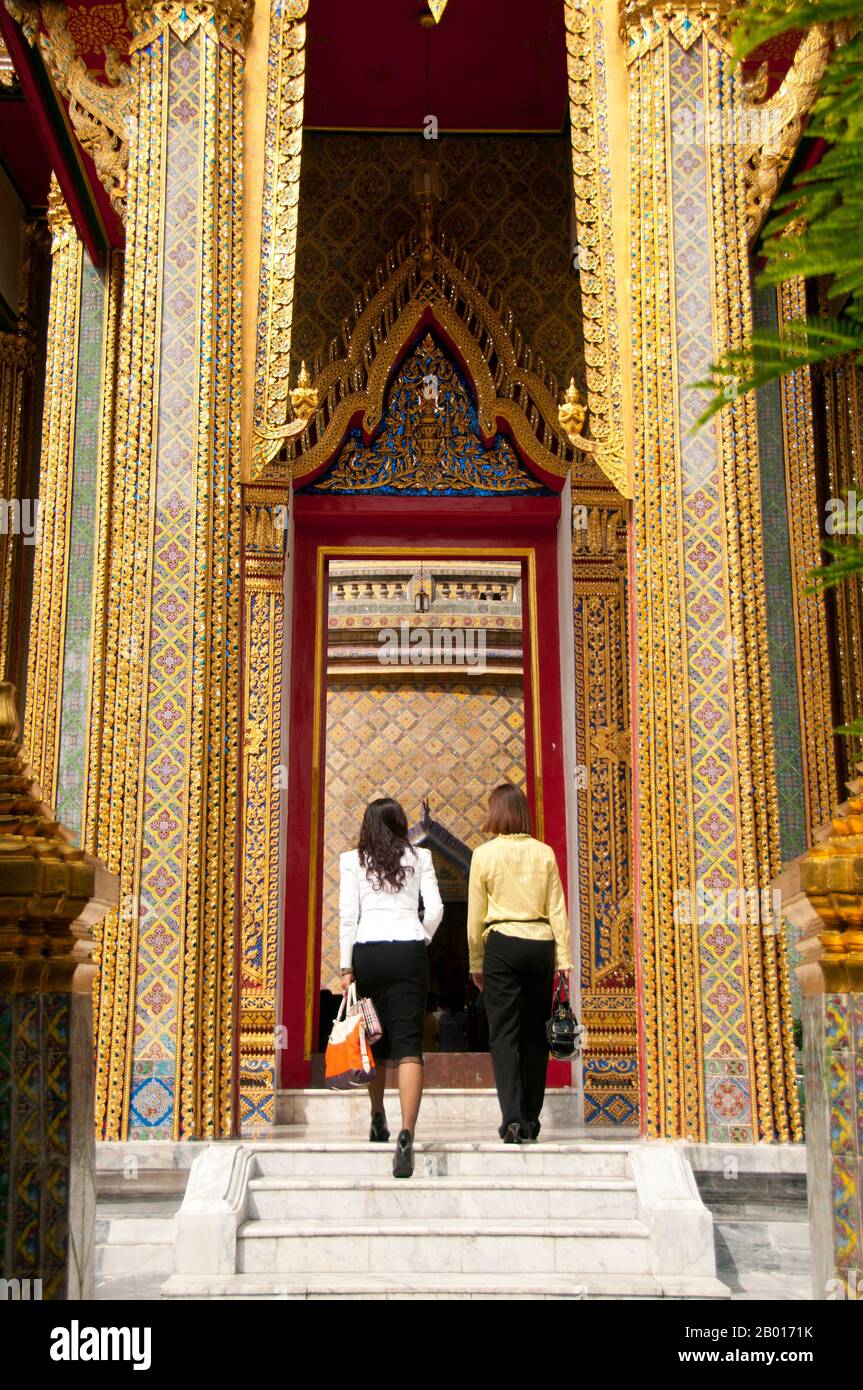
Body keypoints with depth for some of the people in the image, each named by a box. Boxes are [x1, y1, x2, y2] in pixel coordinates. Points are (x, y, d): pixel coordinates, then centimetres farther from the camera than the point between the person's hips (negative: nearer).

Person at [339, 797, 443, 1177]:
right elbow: (435, 910, 2)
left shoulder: (353, 860, 6)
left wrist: (347, 967, 3)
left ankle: (378, 1122, 31)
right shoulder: (419, 857, 8)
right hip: (409, 951, -1)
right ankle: (406, 1134, -22)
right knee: (408, 1043, -7)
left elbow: (347, 915, 1)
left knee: (373, 1039, 18)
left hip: (367, 952, 1)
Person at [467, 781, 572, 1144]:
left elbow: (475, 916, 2)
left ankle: (513, 1117, -13)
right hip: (541, 947, 3)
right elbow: (558, 910, 3)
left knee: (504, 1033, -1)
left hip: (502, 945, -3)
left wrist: (476, 964, 11)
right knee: (535, 1033, 11)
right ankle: (531, 1119, 17)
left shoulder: (484, 854, -2)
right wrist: (563, 960, 7)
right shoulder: (544, 853, 4)